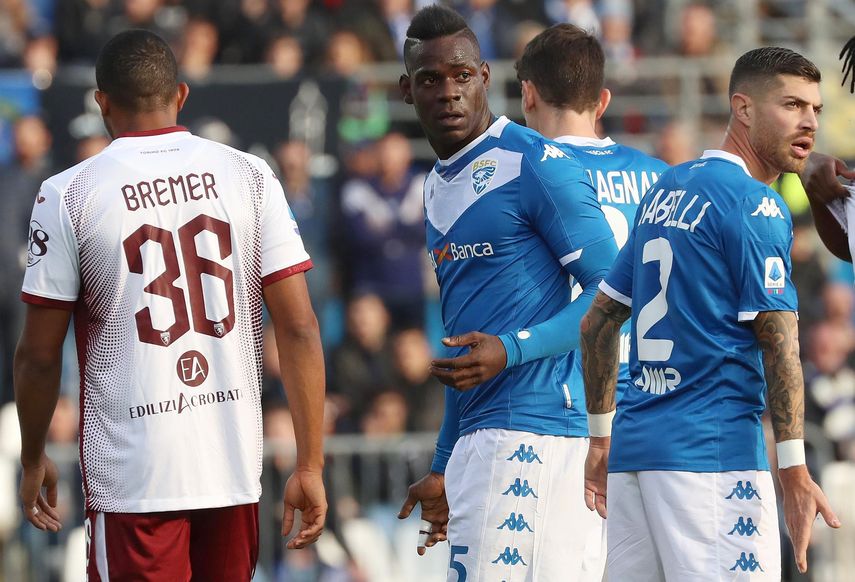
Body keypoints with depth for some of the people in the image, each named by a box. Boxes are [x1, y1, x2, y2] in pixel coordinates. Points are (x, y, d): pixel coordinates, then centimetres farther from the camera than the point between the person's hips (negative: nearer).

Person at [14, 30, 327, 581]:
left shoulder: (66, 196, -5)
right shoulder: (250, 178, 2)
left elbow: (39, 356, -1)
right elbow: (300, 330, -2)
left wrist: (33, 461, 14)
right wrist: (310, 464, 2)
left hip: (132, 475, -3)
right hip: (235, 467, 3)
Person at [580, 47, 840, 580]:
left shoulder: (665, 191, 17)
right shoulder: (754, 203, -7)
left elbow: (598, 321, 21)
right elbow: (777, 340, -13)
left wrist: (602, 435, 26)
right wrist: (794, 471, -16)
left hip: (633, 445, 9)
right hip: (714, 451, -9)